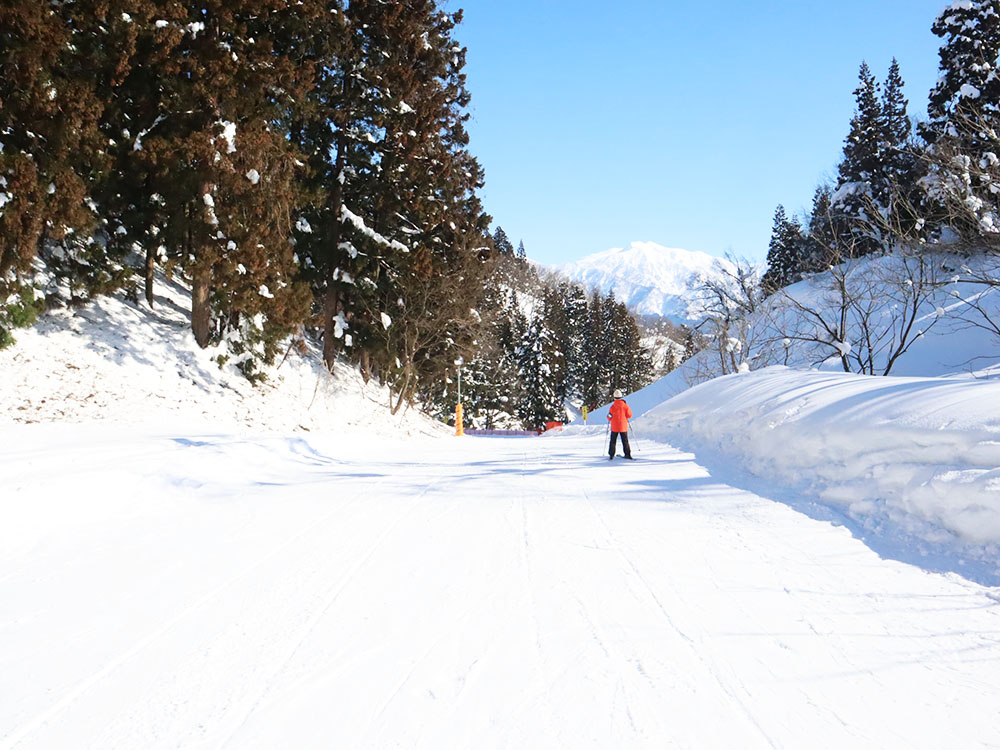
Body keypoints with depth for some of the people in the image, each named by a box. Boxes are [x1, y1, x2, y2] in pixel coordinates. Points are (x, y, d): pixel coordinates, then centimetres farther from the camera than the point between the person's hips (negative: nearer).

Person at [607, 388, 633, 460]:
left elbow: (609, 417, -7)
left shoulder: (613, 406, -12)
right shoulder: (625, 405, -9)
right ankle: (627, 454, 9)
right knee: (625, 441, 11)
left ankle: (611, 455, 4)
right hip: (623, 426, 1)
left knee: (613, 441, 7)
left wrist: (610, 416, 15)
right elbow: (629, 415, -4)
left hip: (614, 427, -1)